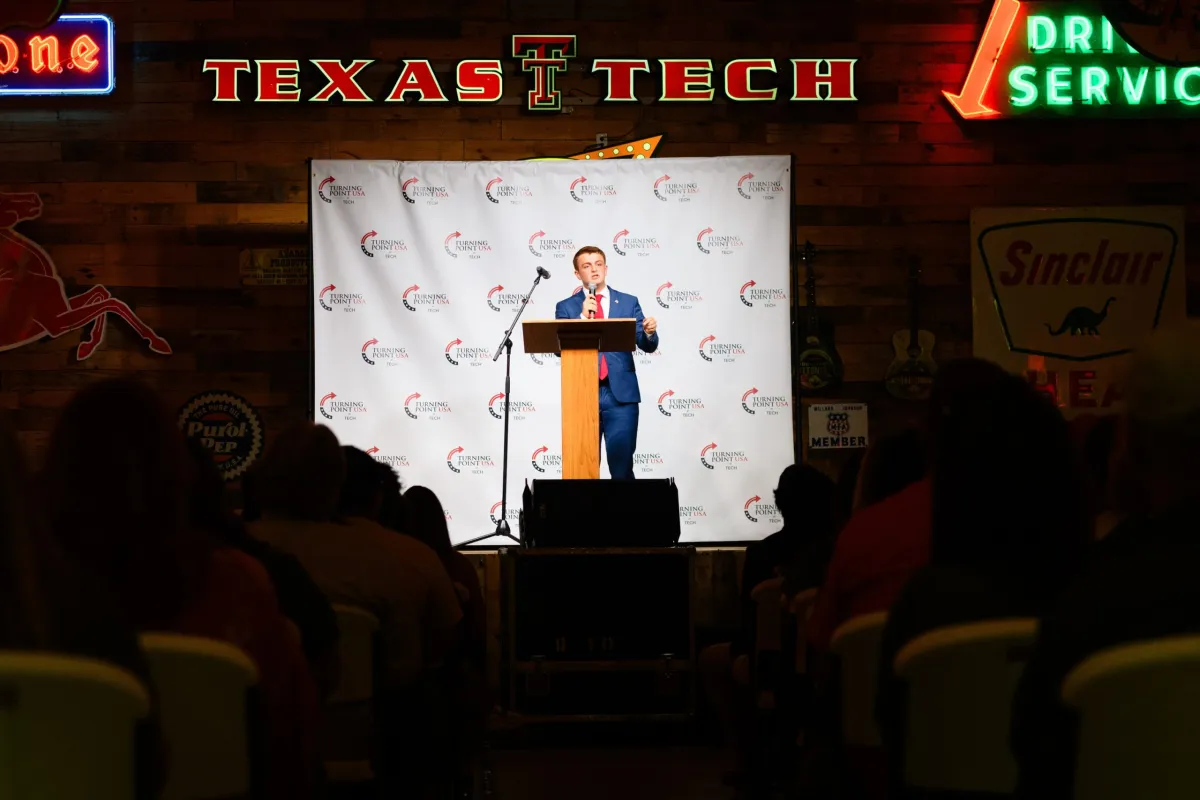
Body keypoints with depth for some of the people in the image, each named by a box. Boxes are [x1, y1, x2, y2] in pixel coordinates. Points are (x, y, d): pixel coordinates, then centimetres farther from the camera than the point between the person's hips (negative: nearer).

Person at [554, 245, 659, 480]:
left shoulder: (628, 302, 9)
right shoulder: (566, 307, 7)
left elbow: (648, 345, 2)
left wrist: (649, 332, -21)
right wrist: (582, 316, -16)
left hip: (621, 395, 0)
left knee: (622, 466, -5)